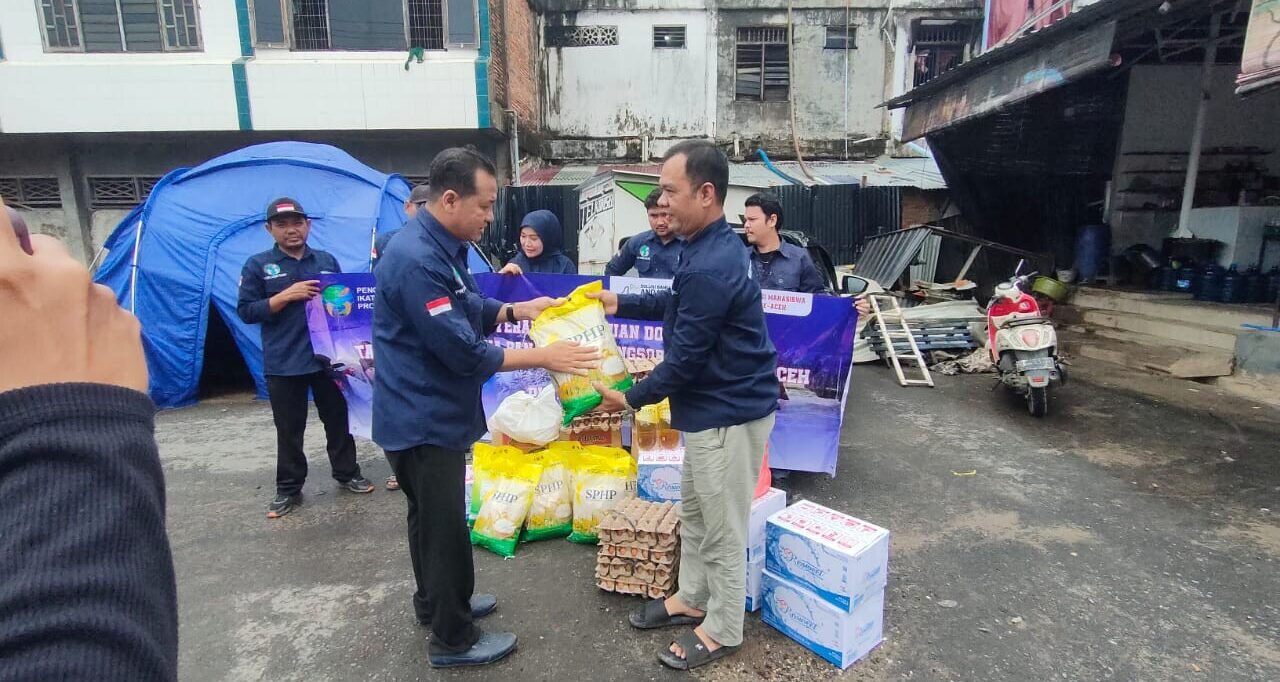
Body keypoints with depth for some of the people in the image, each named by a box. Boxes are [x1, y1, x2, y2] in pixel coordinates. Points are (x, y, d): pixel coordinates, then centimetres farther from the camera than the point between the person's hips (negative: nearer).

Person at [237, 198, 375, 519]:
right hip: (283, 363, -2)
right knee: (289, 429, 8)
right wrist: (285, 296, -16)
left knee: (337, 419, 12)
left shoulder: (327, 261, 8)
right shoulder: (257, 265, 0)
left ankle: (347, 473, 28)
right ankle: (288, 489, 21)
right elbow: (246, 311, -4)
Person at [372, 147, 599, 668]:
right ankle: (453, 640, 24)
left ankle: (434, 604, 44)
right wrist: (544, 358, -23)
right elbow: (463, 352, -29)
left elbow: (468, 309, 17)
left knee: (431, 518, 24)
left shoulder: (441, 246, 6)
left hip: (431, 414, 10)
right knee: (445, 528, 5)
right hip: (423, 421, -10)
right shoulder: (417, 259, -27)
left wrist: (517, 310, 2)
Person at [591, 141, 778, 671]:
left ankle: (722, 631, 29)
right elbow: (678, 304, 21)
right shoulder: (713, 246, 5)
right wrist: (622, 304, 13)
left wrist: (632, 399, -8)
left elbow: (684, 359, -23)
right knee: (694, 511, 23)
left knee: (722, 529, 8)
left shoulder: (710, 267, -28)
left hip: (728, 412, -10)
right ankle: (691, 598, 43)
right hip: (710, 406, 10)